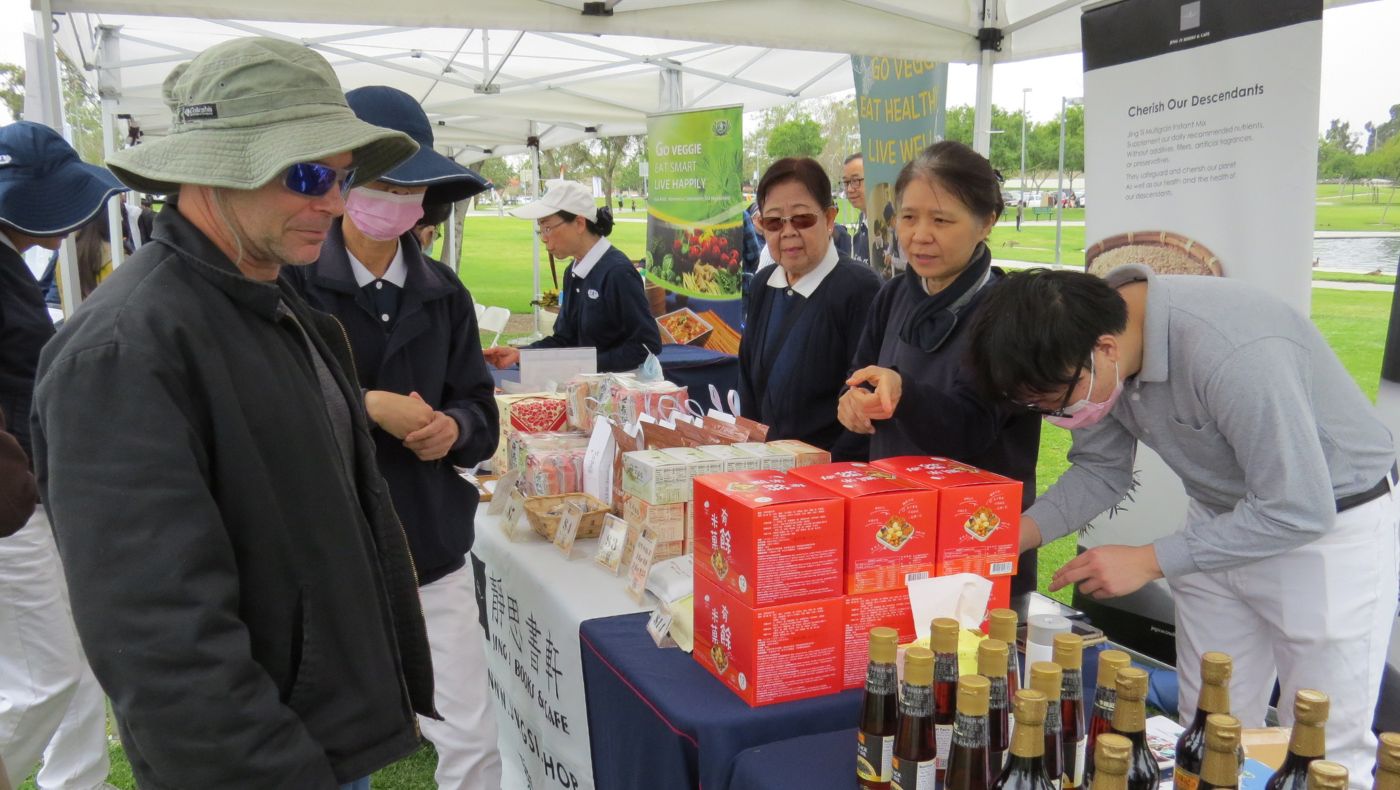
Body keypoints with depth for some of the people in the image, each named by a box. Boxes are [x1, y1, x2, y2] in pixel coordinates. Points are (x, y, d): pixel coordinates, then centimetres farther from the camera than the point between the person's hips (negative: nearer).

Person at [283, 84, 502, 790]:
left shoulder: (442, 293, 7)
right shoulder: (289, 282, -7)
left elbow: (480, 410, 11)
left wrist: (453, 427, -10)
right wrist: (368, 406, -18)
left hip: (434, 552, 4)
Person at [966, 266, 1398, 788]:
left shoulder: (1233, 354, -36)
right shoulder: (1089, 335, -14)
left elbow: (1299, 510, -29)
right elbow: (1100, 470, -1)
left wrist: (1150, 561, -25)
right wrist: (1016, 533, -17)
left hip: (1334, 523, -6)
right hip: (1223, 514, 6)